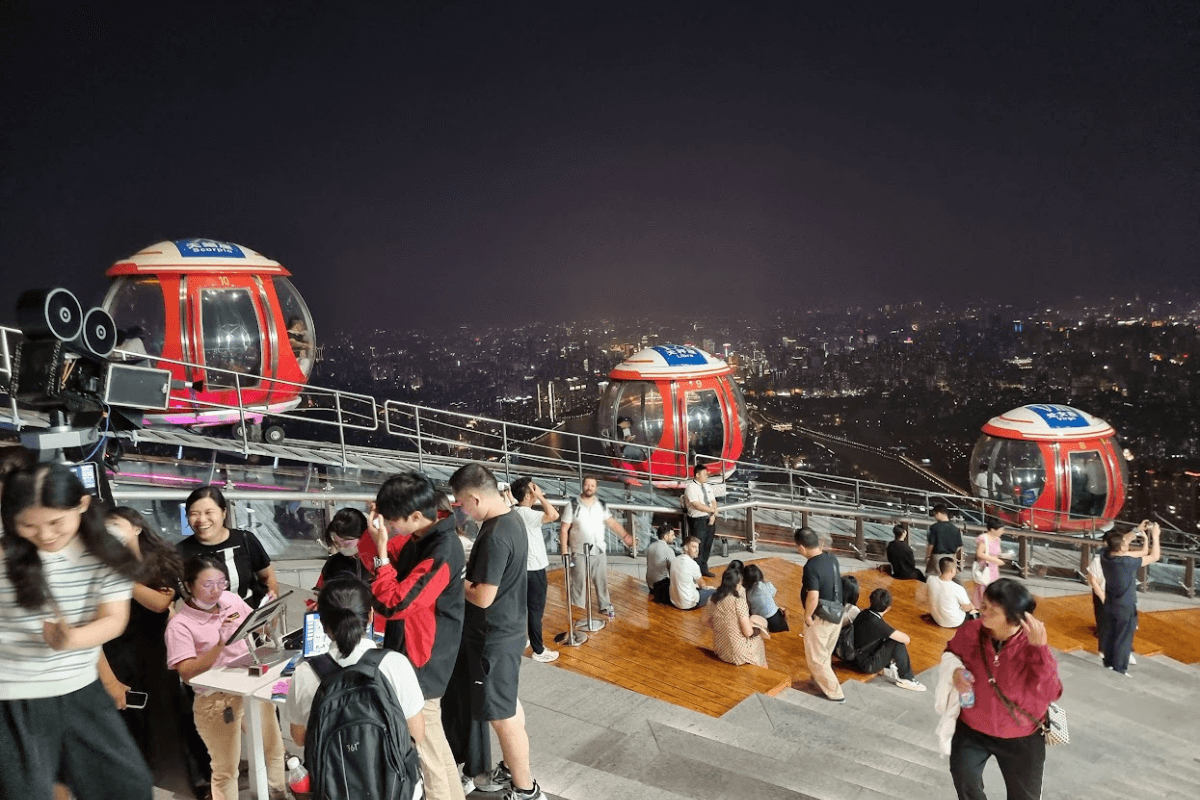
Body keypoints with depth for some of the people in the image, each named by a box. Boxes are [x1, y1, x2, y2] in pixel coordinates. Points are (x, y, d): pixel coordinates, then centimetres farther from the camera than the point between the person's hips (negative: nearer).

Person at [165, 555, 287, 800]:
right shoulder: (180, 624, -14)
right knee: (226, 770, 6)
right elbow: (187, 673, -19)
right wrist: (220, 644, -30)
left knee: (274, 749, 19)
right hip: (216, 700, -5)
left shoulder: (231, 599, 0)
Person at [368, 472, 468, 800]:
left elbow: (394, 604, -28)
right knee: (430, 740, 22)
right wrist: (381, 541, 0)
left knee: (426, 744, 4)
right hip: (410, 652, 10)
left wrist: (381, 549, -24)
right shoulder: (419, 539, 1)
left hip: (422, 662, -10)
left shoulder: (442, 552, -27)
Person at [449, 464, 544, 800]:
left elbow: (483, 597, -25)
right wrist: (466, 571, 2)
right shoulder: (510, 520, 3)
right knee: (509, 706, 23)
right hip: (507, 630, 10)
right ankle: (512, 768, 40)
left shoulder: (495, 536, -28)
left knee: (502, 716, 5)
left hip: (494, 638, -10)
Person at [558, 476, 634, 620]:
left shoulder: (601, 505, 5)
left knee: (602, 580, 13)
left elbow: (612, 523, 2)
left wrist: (625, 536, -12)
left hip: (599, 551, 4)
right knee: (579, 583, 1)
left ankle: (605, 606, 26)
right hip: (579, 552, -4)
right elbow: (564, 529, -7)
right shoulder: (573, 505, -7)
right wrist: (564, 552, -13)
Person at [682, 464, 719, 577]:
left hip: (710, 520, 7)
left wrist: (713, 515, -7)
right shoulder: (691, 488, -13)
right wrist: (712, 510, -13)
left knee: (707, 546, 16)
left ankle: (704, 569, 30)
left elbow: (713, 502, 10)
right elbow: (697, 505, -21)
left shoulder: (707, 487, 12)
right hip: (698, 521, -7)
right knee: (698, 547, -3)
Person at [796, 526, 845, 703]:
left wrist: (807, 616, -19)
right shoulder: (831, 558, -2)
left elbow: (813, 597, -32)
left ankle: (834, 693, 18)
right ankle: (821, 680, 45)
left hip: (820, 618, -8)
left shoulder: (811, 567, -28)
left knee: (816, 657, 10)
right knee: (826, 653, 27)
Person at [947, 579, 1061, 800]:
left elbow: (1051, 693, -37)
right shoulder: (970, 631, -17)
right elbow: (951, 653, 6)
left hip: (1021, 737, -1)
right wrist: (955, 671, -16)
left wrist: (1040, 648, -46)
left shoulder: (1032, 646, -25)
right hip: (972, 728, 1)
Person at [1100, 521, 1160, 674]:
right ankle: (1119, 671, 15)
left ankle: (1108, 663, 32)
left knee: (1109, 635, 18)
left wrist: (1136, 530, 2)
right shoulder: (1128, 562, -29)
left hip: (1110, 605, 6)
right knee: (1123, 640, 6)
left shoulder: (1106, 556, -11)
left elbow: (1120, 542, 8)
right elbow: (1155, 556, -18)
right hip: (1126, 608, -6)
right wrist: (1155, 536, -9)